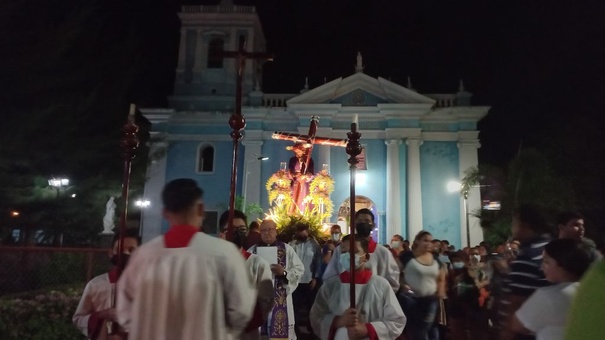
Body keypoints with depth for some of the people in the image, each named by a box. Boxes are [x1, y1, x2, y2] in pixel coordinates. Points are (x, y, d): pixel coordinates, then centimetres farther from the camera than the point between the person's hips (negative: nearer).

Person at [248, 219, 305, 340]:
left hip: (280, 298, -1)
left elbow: (300, 269, 1)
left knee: (281, 330, 3)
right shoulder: (253, 250, 8)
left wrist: (284, 273, -15)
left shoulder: (287, 249, 5)